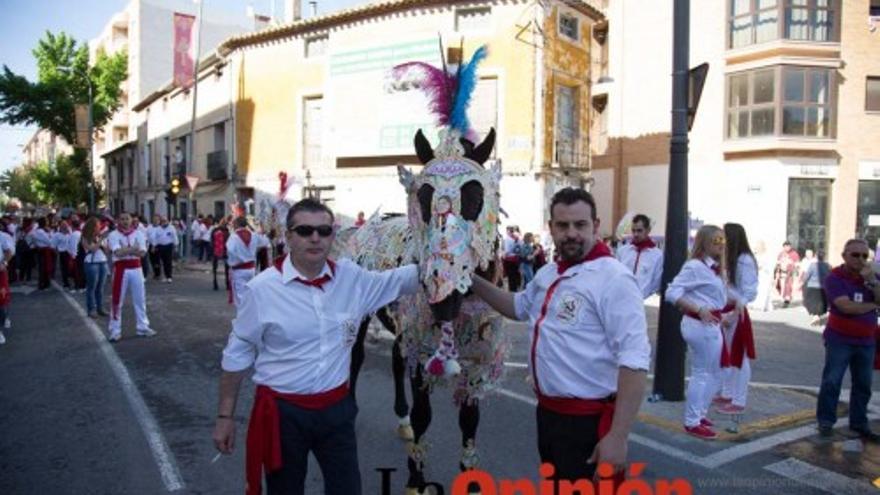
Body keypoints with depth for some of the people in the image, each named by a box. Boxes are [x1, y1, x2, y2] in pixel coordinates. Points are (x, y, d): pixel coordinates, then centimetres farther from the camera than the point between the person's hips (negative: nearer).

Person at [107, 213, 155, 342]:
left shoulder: (138, 233, 4)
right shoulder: (113, 235, -4)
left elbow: (142, 253, -7)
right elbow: (118, 252, -18)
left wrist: (125, 250, -16)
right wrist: (134, 249, -15)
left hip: (136, 269, 3)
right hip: (121, 269, -3)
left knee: (140, 299, 9)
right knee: (117, 300, 1)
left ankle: (143, 327, 20)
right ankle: (115, 331, 8)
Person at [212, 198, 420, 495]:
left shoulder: (352, 277, -4)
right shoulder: (263, 287, -12)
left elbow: (406, 278, 6)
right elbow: (237, 354, -4)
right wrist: (225, 416, 0)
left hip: (337, 407, 3)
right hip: (282, 411, -2)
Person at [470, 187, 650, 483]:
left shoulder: (613, 278, -19)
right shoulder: (548, 273, 8)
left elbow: (634, 361, -24)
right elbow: (519, 306, 27)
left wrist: (618, 437, -27)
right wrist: (473, 281, 16)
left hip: (588, 420, -8)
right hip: (548, 411, 8)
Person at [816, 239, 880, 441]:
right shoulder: (835, 278, -11)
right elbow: (847, 306, -22)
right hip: (839, 340, -5)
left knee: (863, 385, 11)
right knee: (831, 382, -1)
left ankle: (859, 423, 22)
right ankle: (825, 421, 9)